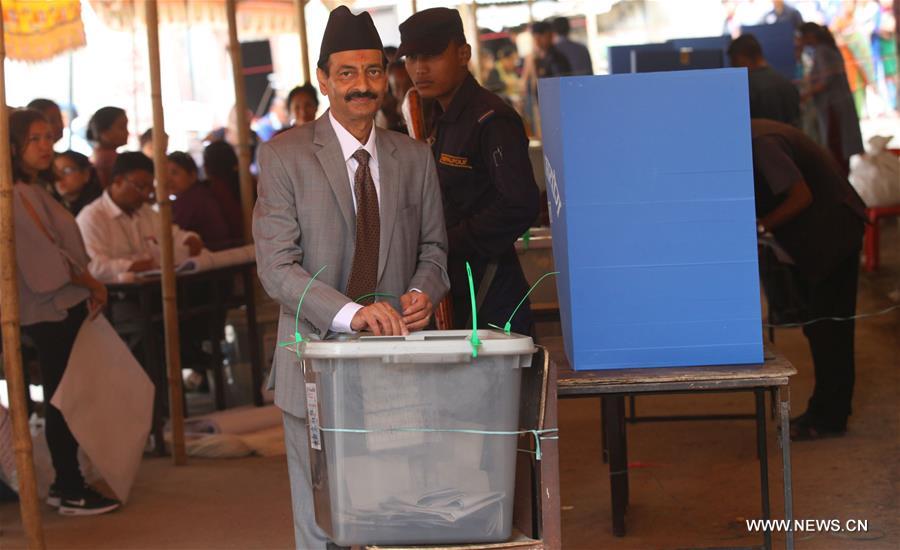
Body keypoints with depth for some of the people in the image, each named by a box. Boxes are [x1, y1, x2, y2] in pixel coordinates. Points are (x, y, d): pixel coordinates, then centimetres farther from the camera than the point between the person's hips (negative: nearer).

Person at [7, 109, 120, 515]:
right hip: (52, 313, -9)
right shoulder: (18, 196, -15)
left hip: (64, 307, 9)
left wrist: (87, 291, 0)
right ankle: (70, 492, 3)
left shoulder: (33, 192, 14)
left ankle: (66, 485, 19)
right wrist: (94, 286, -6)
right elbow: (48, 258, -18)